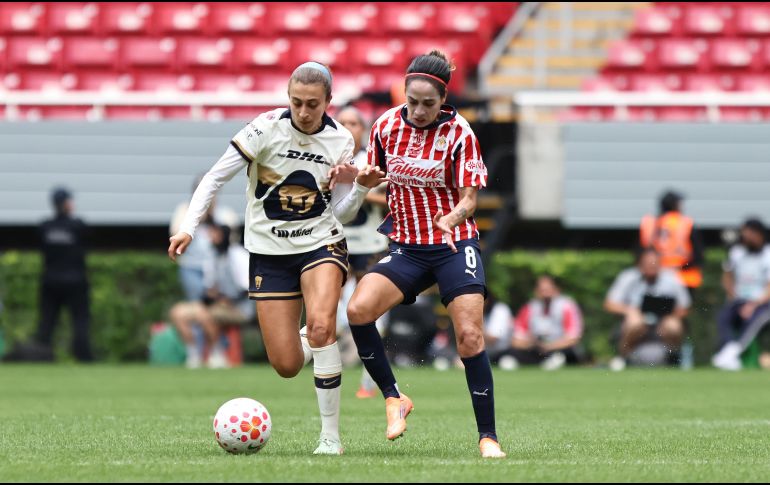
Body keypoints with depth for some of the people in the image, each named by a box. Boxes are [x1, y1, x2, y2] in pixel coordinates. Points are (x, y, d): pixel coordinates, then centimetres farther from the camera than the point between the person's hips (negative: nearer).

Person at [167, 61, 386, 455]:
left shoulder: (340, 140, -4)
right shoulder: (266, 129, -13)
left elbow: (341, 213, 4)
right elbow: (215, 178, -6)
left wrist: (361, 186, -15)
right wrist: (188, 228, -16)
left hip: (321, 243, 0)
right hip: (269, 252, 0)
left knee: (320, 324, -29)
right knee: (287, 366, -5)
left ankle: (331, 435, -18)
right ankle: (318, 343, 35)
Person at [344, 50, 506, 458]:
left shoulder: (458, 133, -10)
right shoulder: (387, 126, 0)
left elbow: (470, 198, -10)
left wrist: (453, 218, -32)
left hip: (454, 245, -3)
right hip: (407, 247, 3)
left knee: (469, 336, -14)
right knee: (358, 309, -20)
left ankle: (488, 436, -5)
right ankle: (393, 399, -4)